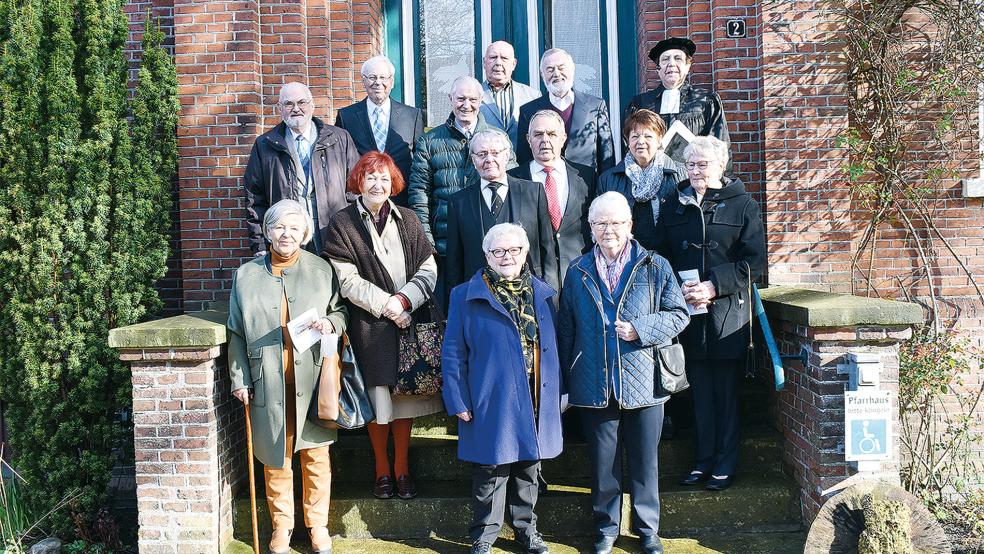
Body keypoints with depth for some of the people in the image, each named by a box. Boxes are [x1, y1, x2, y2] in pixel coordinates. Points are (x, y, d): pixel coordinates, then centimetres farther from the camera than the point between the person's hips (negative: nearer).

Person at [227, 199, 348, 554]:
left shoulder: (322, 270, 3)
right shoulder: (246, 275, 6)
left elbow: (343, 311, 11)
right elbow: (237, 332, 8)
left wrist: (330, 322, -12)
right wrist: (239, 379, 3)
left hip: (311, 381, 0)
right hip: (268, 384, 1)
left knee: (316, 453, 7)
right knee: (275, 457, 8)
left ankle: (318, 524, 23)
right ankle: (282, 525, 25)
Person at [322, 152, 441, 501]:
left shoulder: (407, 219, 8)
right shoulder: (342, 224, -1)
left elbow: (428, 269, 4)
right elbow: (347, 280, -8)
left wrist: (404, 299, -11)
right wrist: (385, 304, -13)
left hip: (409, 324, 3)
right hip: (370, 328, -2)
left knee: (405, 395, 8)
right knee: (377, 399, 4)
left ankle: (402, 468, 23)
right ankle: (382, 469, 22)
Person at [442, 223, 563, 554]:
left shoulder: (542, 294, 8)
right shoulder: (467, 296, -3)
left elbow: (553, 348, 11)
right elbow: (452, 353, -4)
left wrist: (557, 395, 7)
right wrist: (458, 401, -9)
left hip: (537, 403, 4)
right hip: (491, 404, -4)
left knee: (529, 471, 17)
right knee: (491, 473, 6)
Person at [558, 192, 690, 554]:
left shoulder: (655, 267, 1)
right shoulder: (578, 272, 6)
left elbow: (679, 314, 0)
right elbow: (566, 330, 8)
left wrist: (640, 329, -15)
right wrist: (569, 376, 4)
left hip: (643, 384, -1)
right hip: (594, 385, 1)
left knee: (645, 461, 10)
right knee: (602, 463, 11)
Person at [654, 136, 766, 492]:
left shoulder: (742, 205, 1)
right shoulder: (674, 207, 12)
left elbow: (754, 262, -4)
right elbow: (662, 258, 12)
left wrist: (714, 286, -15)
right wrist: (678, 289, -7)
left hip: (727, 313, -3)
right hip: (688, 314, 3)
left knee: (725, 392, 4)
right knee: (700, 391, 9)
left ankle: (725, 464, 15)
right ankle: (704, 460, 20)